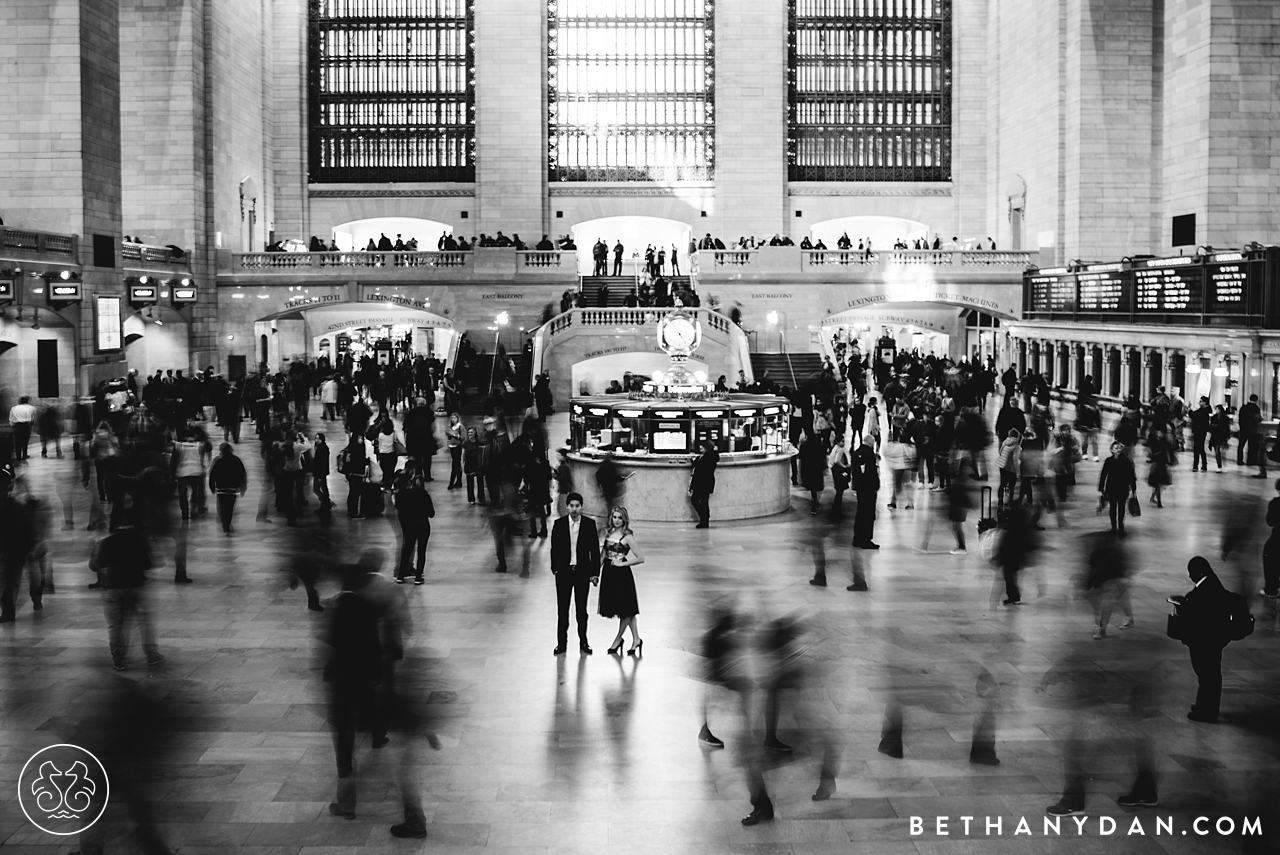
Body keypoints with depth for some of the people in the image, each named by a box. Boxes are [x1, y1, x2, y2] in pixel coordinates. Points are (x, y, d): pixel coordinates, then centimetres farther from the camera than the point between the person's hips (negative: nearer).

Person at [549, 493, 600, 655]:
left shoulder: (589, 524, -4)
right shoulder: (559, 524, -3)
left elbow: (595, 549, -2)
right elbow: (554, 548, 4)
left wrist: (595, 573, -4)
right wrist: (555, 568, -1)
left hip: (583, 572, 0)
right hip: (564, 572, 0)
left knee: (582, 609, 10)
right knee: (562, 609, 5)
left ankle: (583, 642, 20)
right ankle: (561, 643, 13)